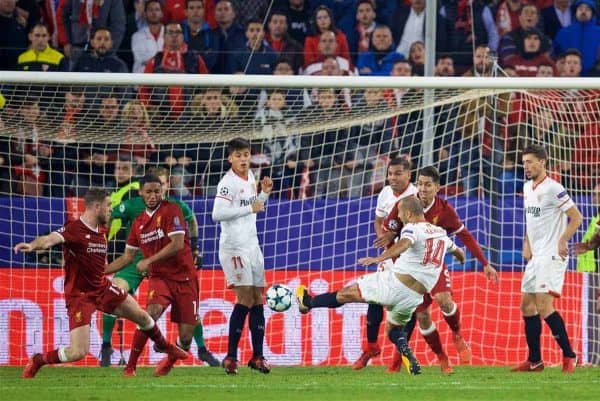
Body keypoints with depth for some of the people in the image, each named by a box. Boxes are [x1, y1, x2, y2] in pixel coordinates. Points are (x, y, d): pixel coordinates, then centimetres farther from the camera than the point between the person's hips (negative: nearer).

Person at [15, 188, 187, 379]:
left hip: (102, 287, 8)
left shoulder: (102, 230, 4)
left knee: (142, 317, 20)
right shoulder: (74, 229, -22)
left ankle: (167, 348, 49)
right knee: (78, 352, -17)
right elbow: (50, 239, -42)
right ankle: (37, 361, 8)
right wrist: (33, 245, -60)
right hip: (79, 295, -8)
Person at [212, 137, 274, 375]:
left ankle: (257, 356, 13)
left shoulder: (250, 178, 12)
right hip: (233, 246, -8)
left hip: (252, 246, 8)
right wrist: (249, 209, -22)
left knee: (258, 298, 7)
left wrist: (265, 194, 9)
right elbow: (217, 214, -23)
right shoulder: (228, 183, -13)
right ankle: (231, 357, -9)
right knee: (245, 298, -13)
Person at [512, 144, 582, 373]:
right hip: (535, 257, 9)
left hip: (551, 256, -9)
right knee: (527, 306, 8)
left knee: (544, 306, -15)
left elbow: (576, 217, -13)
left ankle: (569, 356, -7)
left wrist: (562, 241, -19)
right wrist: (526, 244, 15)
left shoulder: (553, 189, -13)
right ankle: (534, 361, 14)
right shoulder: (527, 188, 14)